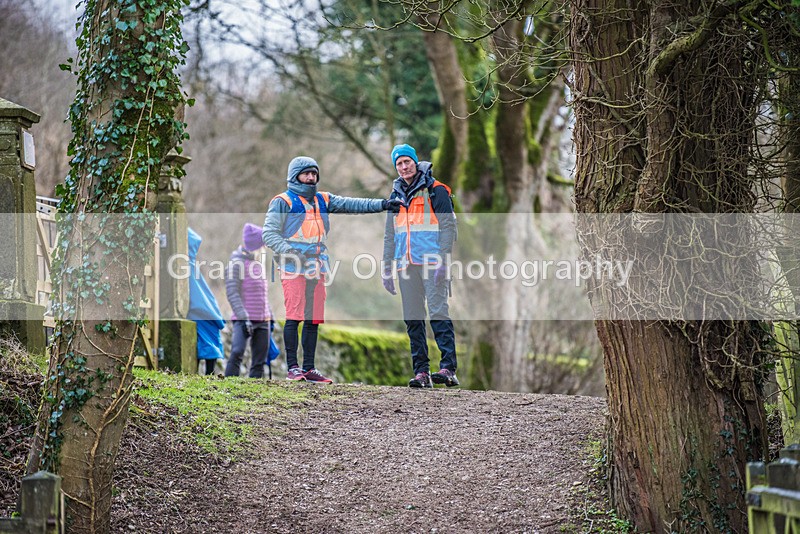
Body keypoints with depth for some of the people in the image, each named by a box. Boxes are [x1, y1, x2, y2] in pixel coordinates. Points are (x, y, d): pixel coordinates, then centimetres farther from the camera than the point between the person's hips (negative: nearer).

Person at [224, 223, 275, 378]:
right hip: (244, 319, -8)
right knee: (237, 352, -23)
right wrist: (243, 317, -23)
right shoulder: (236, 262, -6)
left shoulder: (259, 263, 19)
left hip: (263, 320, 8)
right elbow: (232, 293, -14)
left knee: (260, 360, 4)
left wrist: (270, 317, 22)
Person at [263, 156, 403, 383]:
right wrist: (290, 252, -20)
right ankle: (293, 368, -5)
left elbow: (350, 204, 8)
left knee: (313, 319, 6)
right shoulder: (283, 202, 0)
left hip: (316, 269, 6)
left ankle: (309, 368, 10)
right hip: (294, 269, -6)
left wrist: (381, 204, -5)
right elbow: (270, 233, -5)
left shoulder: (323, 200, 17)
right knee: (294, 317, -9)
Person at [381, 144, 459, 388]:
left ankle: (448, 368, -17)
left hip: (432, 264, -6)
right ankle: (421, 371, 6)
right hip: (406, 265, 6)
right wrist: (386, 267, 18)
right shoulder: (396, 196, 19)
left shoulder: (435, 190, 0)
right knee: (412, 319, 4)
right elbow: (389, 235, 24)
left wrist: (443, 259, -16)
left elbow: (448, 226, -6)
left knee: (438, 313, -14)